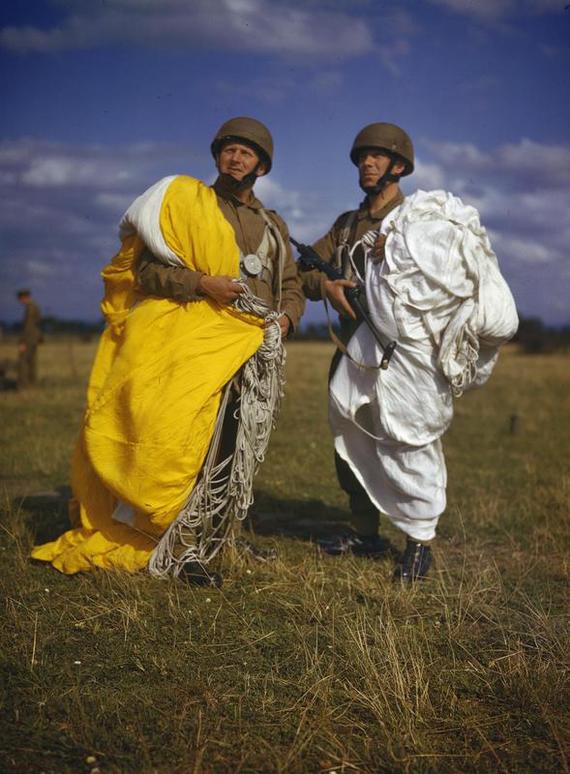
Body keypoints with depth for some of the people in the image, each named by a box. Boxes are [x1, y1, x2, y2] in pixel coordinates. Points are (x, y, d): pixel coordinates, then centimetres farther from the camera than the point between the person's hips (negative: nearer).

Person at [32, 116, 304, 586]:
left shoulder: (273, 226, 23)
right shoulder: (185, 202, 10)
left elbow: (292, 286, 28)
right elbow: (145, 268, 0)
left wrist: (287, 316, 5)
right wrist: (201, 283, -14)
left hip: (252, 352, 4)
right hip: (192, 338, -4)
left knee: (225, 450, -5)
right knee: (175, 431, -19)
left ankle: (194, 550, 2)